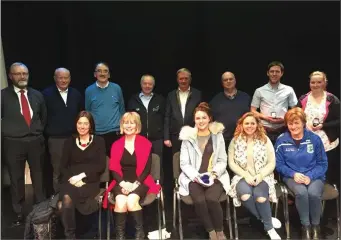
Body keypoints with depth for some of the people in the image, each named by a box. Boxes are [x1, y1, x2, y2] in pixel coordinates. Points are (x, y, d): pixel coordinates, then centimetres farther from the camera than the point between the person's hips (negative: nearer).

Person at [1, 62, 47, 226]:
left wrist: (39, 132, 11)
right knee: (16, 179, 9)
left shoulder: (37, 95, 7)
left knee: (39, 177, 11)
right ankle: (19, 213, 23)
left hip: (36, 142, 3)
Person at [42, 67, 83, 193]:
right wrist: (47, 132, -4)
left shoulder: (76, 94, 8)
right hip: (55, 138, -2)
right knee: (57, 171, 8)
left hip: (75, 137, 3)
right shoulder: (46, 94, -3)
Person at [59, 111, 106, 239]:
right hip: (71, 180, 2)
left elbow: (101, 166, -1)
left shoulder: (99, 141, 7)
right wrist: (72, 178, -10)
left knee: (68, 198, -32)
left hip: (90, 181, -2)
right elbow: (63, 166, 9)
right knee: (66, 198, -31)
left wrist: (82, 175, -12)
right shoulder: (69, 141, 13)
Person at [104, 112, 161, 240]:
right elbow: (114, 168, 4)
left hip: (140, 183, -2)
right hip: (122, 183, 2)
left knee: (132, 201, -29)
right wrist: (122, 183, -14)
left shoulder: (145, 143, 4)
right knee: (120, 202, -28)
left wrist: (136, 184, -15)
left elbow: (147, 168, -1)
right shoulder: (116, 145, 10)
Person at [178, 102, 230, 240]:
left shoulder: (217, 136, 8)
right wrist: (196, 176, -13)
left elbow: (223, 161, 6)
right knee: (199, 201, -29)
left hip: (215, 177, 0)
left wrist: (213, 173, -11)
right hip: (194, 178, 0)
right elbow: (184, 163, 2)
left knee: (211, 199, -29)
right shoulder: (188, 137, 5)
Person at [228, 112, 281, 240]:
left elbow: (271, 163, 1)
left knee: (260, 197, -31)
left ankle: (269, 227, -5)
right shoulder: (235, 141, 3)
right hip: (243, 176, 1)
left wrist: (260, 176, -14)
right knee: (245, 196, -32)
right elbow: (231, 163, 0)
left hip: (262, 176, 0)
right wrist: (246, 175, -12)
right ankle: (266, 219, -6)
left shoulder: (264, 139, 3)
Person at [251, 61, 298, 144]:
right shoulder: (259, 91, 6)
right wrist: (265, 117, -10)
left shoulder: (289, 90, 7)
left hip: (283, 131, 0)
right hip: (265, 131, 0)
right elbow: (252, 111, 7)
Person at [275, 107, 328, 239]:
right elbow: (279, 164, 2)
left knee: (314, 193, -31)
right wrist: (293, 174, -15)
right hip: (292, 176, 0)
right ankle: (305, 226, -10)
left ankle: (316, 226, -4)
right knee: (301, 192, -32)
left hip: (314, 176, 1)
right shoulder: (281, 141, -2)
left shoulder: (315, 139, -1)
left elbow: (322, 163, 2)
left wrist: (310, 176, -14)